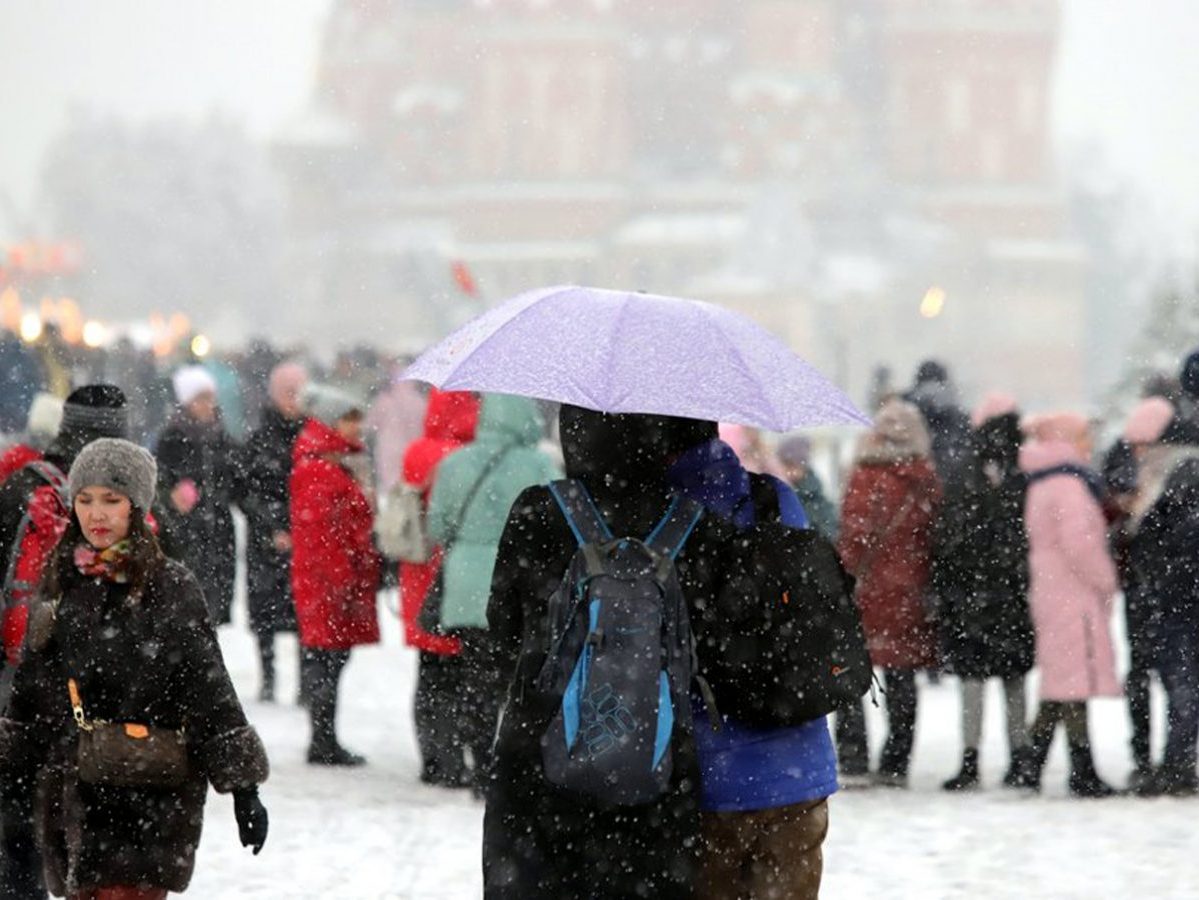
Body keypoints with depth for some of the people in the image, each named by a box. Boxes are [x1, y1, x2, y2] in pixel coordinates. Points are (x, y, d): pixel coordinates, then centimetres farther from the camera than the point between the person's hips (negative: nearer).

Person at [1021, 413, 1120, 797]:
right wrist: (1105, 581, -9)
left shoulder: (1042, 484, 16)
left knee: (1058, 680, 14)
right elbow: (1079, 543, -21)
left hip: (1051, 592, 10)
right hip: (1075, 596, -10)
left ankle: (1032, 764, 14)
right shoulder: (1068, 484, -15)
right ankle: (1082, 773, -7)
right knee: (1076, 679, -8)